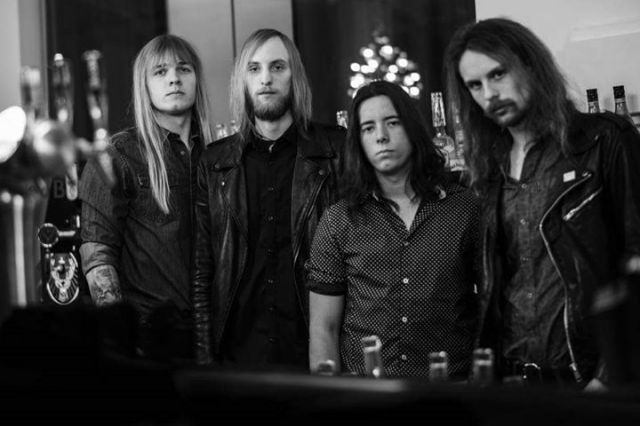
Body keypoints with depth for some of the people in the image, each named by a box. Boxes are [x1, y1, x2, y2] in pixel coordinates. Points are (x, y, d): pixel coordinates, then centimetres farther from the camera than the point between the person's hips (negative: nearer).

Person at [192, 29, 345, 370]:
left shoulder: (336, 150, 1)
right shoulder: (214, 164, 8)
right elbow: (201, 269, 8)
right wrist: (204, 356, 1)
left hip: (314, 352, -1)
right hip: (238, 354, 2)